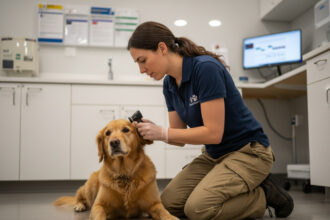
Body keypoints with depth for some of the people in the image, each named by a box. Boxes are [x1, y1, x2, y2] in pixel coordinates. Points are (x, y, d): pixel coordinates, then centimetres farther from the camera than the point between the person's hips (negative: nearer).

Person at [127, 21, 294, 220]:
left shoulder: (206, 68, -23)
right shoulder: (169, 84, 2)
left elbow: (213, 132, -25)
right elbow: (179, 136, 5)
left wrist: (162, 132, -22)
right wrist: (152, 131, -14)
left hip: (247, 151, -8)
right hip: (213, 155, 8)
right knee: (169, 201, -6)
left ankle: (265, 195, -1)